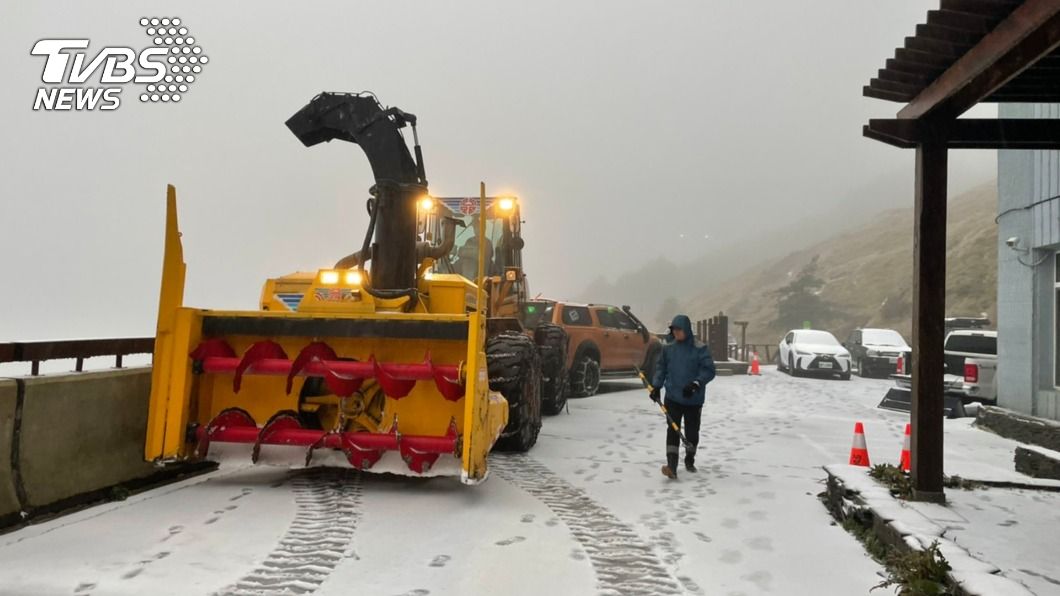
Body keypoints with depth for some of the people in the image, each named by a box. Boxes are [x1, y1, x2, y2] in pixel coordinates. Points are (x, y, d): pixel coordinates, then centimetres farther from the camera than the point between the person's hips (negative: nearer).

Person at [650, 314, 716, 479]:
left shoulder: (700, 348, -8)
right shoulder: (668, 348, 3)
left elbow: (709, 370, -10)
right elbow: (661, 368, 11)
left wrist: (696, 384, -23)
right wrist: (656, 386, -1)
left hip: (694, 399, -1)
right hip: (673, 397, 1)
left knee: (692, 431, 11)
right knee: (673, 430, -8)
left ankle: (689, 460, 34)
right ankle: (671, 465, -13)